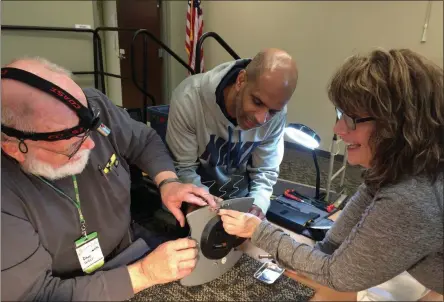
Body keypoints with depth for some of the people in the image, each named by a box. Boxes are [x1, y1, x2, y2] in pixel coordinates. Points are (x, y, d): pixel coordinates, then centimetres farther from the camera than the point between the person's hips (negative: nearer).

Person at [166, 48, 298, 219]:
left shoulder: (276, 112, -15)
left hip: (240, 202, 2)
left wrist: (258, 205, -21)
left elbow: (265, 170, -4)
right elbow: (182, 169, -16)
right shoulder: (189, 98, -25)